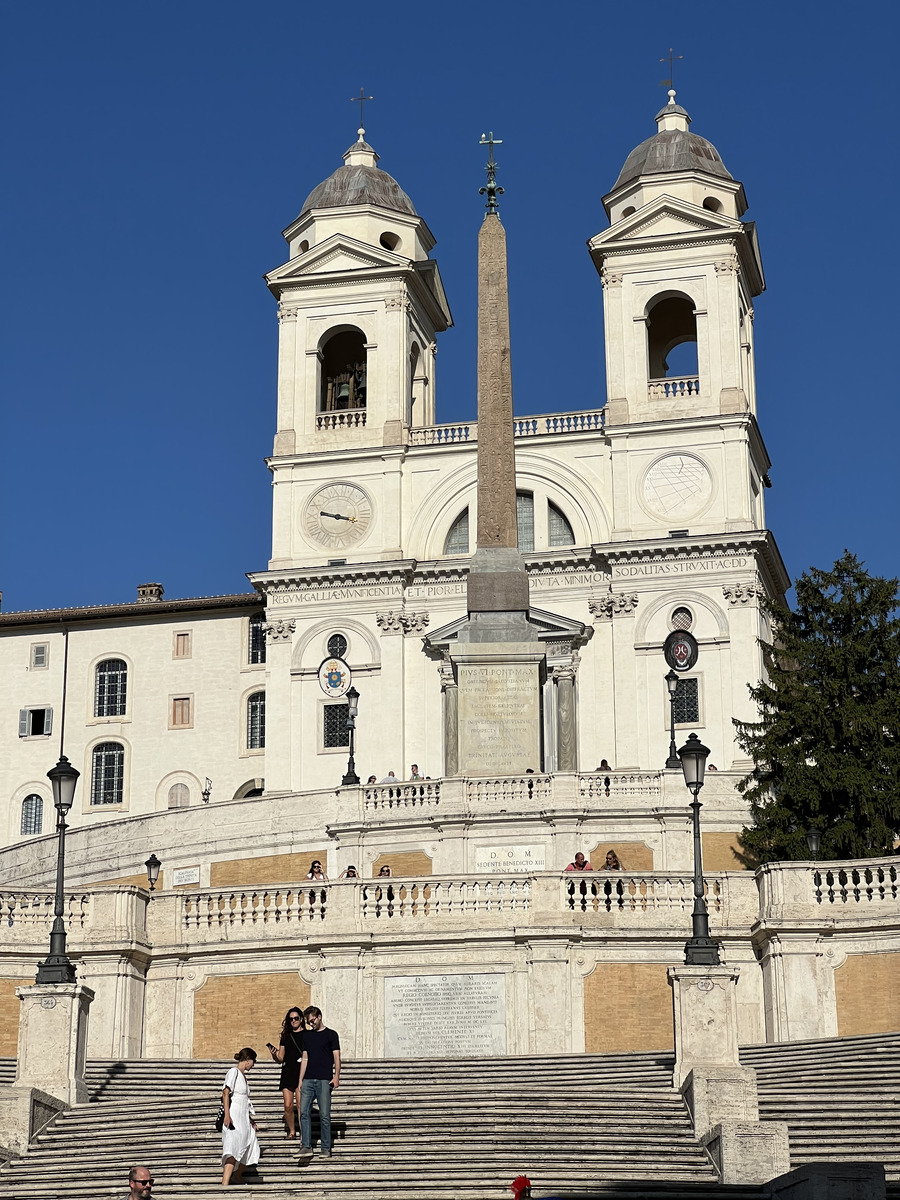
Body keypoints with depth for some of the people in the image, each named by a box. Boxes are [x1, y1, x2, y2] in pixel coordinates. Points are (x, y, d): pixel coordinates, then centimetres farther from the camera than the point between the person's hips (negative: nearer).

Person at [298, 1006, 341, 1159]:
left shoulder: (331, 1035, 5)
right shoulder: (307, 1036, 18)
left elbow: (336, 1057, 0)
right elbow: (305, 1059, 19)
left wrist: (336, 1076, -12)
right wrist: (300, 1079, 12)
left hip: (324, 1080, -4)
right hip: (308, 1079, 4)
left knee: (325, 1115, -4)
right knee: (304, 1112, -4)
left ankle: (325, 1148, 2)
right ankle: (306, 1146, 1)